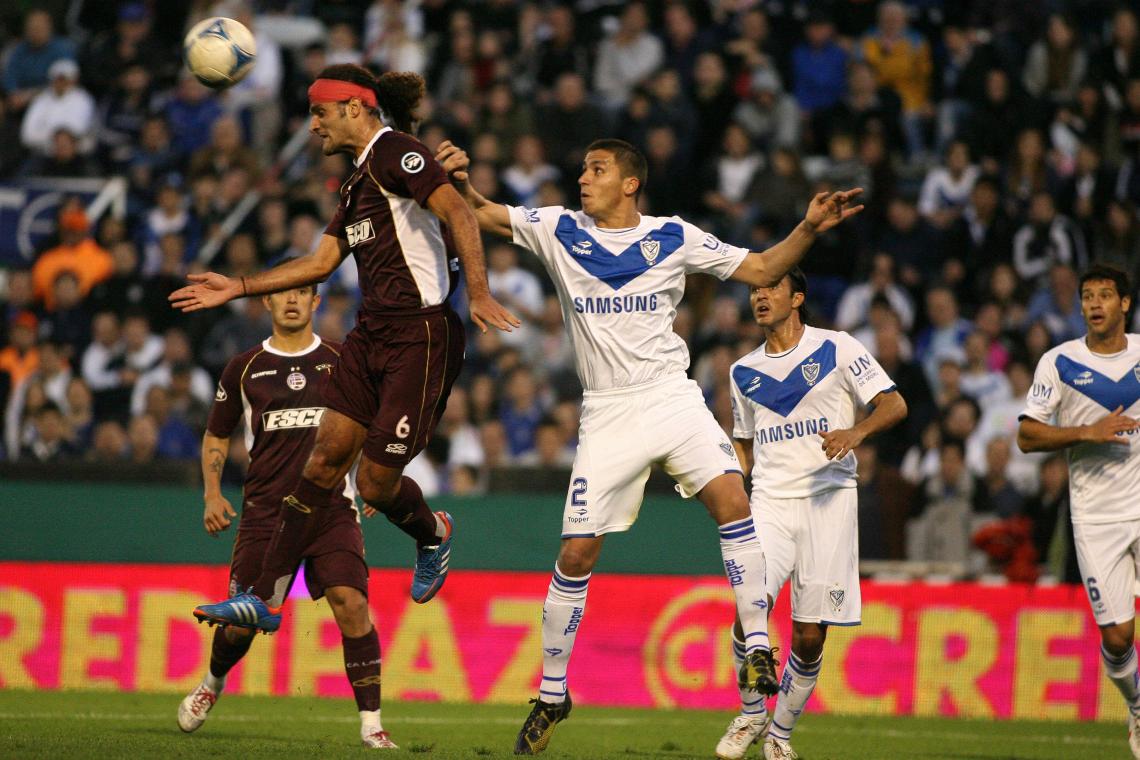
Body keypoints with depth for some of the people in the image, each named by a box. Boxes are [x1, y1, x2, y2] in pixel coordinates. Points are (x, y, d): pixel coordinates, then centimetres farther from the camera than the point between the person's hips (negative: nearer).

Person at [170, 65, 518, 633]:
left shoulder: (394, 152, -9)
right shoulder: (360, 179, 20)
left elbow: (457, 213, -21)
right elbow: (322, 261, 27)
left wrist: (478, 293, -33)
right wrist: (237, 288, 25)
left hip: (421, 338, -9)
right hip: (371, 335, 9)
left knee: (376, 483, -5)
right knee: (324, 459, 2)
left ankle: (432, 535, 28)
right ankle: (265, 597, 0)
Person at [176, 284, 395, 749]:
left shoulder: (342, 360, 8)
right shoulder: (244, 369, 9)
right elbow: (216, 436, 18)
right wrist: (212, 493, 3)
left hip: (331, 506, -1)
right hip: (265, 510, 1)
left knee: (350, 602, -19)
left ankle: (371, 726, -14)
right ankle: (212, 684, 36)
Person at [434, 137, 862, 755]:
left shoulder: (674, 237, 5)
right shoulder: (558, 230, 6)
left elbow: (761, 270, 9)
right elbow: (481, 213, 4)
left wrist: (810, 228, -5)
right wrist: (460, 181, -17)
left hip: (672, 397, 0)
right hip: (608, 414, 0)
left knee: (730, 496, -24)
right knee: (576, 553, -3)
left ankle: (756, 645, -17)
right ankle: (551, 693, 11)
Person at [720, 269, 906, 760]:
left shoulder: (836, 349, 2)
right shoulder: (744, 372, 16)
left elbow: (894, 405, -3)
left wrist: (856, 432, -22)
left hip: (829, 498, -2)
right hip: (770, 499, 2)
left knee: (810, 636, -4)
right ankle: (750, 715, 0)